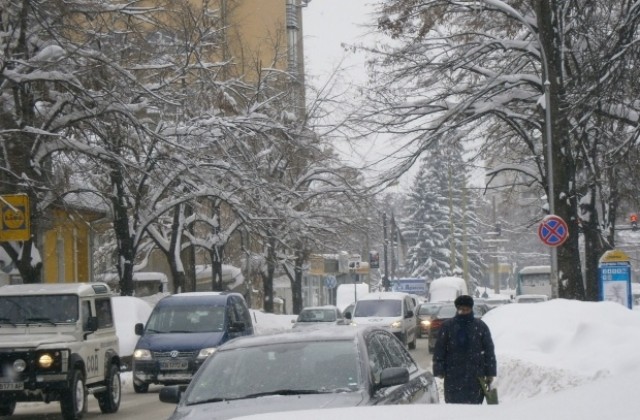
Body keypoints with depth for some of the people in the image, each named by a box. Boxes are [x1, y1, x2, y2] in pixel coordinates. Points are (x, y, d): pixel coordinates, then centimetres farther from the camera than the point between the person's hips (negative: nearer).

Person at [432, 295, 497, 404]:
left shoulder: (480, 326, 4)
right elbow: (439, 349, 4)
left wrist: (490, 373, 0)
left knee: (474, 402, 1)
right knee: (454, 402, -1)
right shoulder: (447, 326, 3)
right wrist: (439, 370, -3)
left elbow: (489, 350, 5)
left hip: (475, 374, 0)